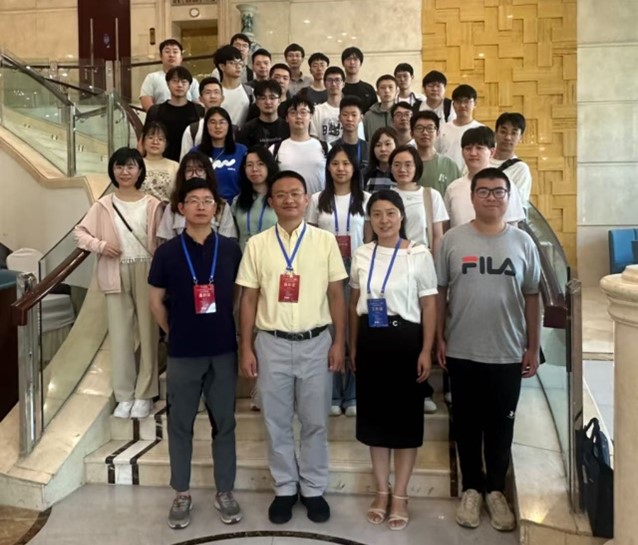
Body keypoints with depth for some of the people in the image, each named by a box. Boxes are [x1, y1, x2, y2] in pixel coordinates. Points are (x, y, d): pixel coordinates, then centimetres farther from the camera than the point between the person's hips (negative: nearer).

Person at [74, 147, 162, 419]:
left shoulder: (152, 205, 0)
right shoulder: (103, 205, 4)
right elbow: (79, 232, 9)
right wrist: (99, 245, -9)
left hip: (147, 272, -1)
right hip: (117, 275, 1)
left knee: (147, 332, 4)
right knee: (120, 334, 4)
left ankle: (144, 394, 16)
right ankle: (124, 395, 16)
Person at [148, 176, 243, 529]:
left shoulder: (230, 249, 0)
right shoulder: (167, 252, -3)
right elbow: (156, 302, 5)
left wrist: (230, 331, 7)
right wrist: (175, 334, 6)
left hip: (223, 351, 1)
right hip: (182, 353, 0)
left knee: (224, 422, 10)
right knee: (180, 424, 10)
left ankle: (224, 492, 25)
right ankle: (181, 494, 27)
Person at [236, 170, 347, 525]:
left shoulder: (325, 240, 1)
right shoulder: (257, 244, 2)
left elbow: (336, 294, 2)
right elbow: (249, 299, 4)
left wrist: (339, 342, -3)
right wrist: (246, 347, 1)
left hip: (316, 342, 0)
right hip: (272, 343, 1)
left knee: (315, 421, 10)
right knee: (277, 422, 11)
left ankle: (314, 489, 28)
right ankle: (285, 488, 29)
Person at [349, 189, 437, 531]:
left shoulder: (419, 255, -5)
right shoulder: (362, 255, 6)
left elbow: (429, 306, -5)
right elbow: (354, 304, 12)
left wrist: (426, 351, -10)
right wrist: (353, 346, 10)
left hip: (404, 340, -4)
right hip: (370, 342, 4)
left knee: (405, 417, 5)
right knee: (374, 414, 11)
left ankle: (400, 495, 20)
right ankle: (381, 491, 27)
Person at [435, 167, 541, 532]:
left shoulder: (523, 242, 0)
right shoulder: (453, 240, -3)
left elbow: (532, 298, 4)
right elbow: (440, 292, 2)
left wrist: (533, 348, 2)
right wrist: (439, 338, -1)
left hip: (507, 354, 1)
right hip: (462, 353, 0)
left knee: (501, 425, 13)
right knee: (467, 424, 12)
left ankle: (496, 490, 31)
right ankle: (472, 488, 30)